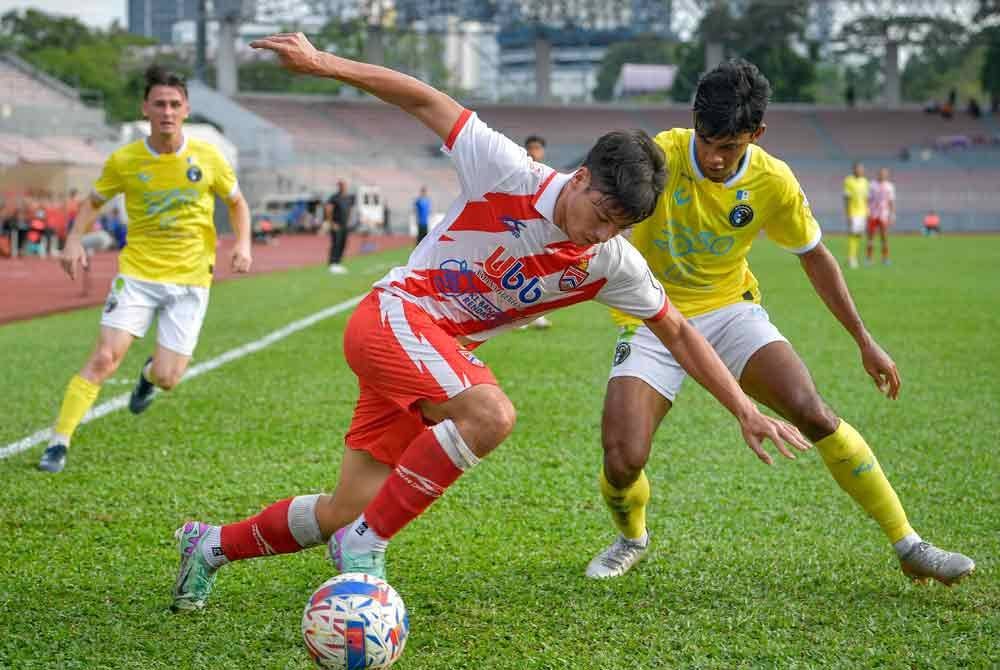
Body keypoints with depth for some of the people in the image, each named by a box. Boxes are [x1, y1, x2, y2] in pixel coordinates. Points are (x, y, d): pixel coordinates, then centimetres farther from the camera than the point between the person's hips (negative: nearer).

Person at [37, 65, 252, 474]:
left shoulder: (207, 158, -5)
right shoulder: (124, 161, -5)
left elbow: (236, 202, 12)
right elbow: (94, 202, 11)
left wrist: (243, 243, -6)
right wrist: (74, 240, -7)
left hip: (190, 280, 0)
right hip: (137, 273, 0)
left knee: (167, 378, -5)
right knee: (104, 358, -16)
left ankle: (150, 374, 35)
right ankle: (58, 443, -7)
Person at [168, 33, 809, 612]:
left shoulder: (613, 265, -5)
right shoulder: (510, 174, -19)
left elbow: (677, 332, 6)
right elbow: (427, 101, -12)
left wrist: (746, 410, 2)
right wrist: (325, 63, -17)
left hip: (449, 352, 6)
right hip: (394, 314, -6)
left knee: (348, 512, 3)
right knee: (491, 413, -34)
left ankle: (214, 544, 27)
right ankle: (367, 544, -20)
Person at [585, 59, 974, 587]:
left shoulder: (773, 183, -11)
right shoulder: (662, 156, -20)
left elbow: (815, 258, 5)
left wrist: (864, 340, 7)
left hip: (729, 309, 2)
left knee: (813, 413, -20)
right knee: (621, 462, -17)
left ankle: (909, 547, -9)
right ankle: (631, 537, 21)